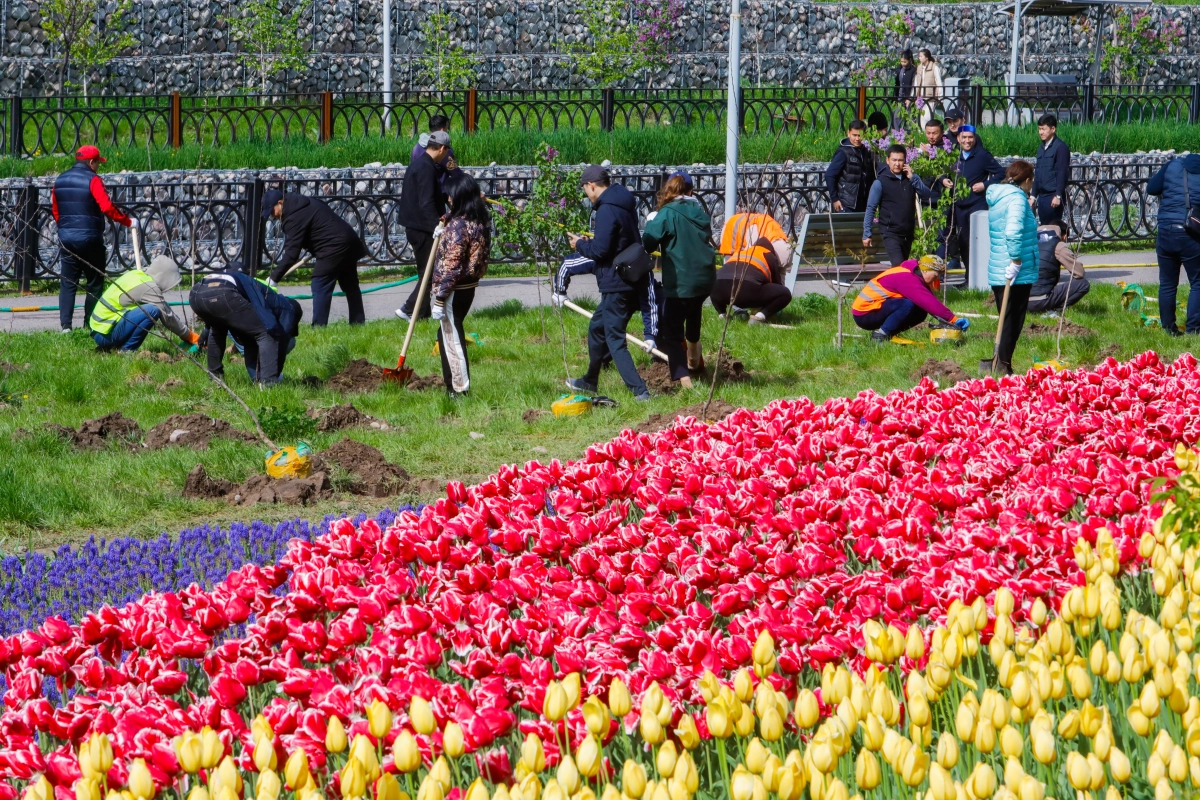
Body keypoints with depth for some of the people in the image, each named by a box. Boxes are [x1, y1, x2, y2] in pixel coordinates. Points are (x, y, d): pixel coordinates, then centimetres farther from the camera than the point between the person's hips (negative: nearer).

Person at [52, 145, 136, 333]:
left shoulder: (60, 181, 10)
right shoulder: (92, 180, -11)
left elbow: (55, 211, 16)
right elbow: (107, 207, -20)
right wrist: (128, 222, -12)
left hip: (66, 239, 5)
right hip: (90, 239, -5)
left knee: (67, 284, 6)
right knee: (94, 284, 6)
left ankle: (65, 325, -3)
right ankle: (90, 324, 6)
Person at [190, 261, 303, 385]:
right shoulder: (287, 307, 22)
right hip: (223, 294, -8)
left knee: (217, 330, 39)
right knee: (266, 334, 5)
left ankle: (214, 375, 39)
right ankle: (268, 383, -6)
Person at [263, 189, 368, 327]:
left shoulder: (294, 217, -17)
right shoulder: (303, 203, 13)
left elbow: (291, 253, -21)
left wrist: (274, 277, -20)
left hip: (334, 247, -10)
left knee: (320, 287, -7)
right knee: (350, 285, 18)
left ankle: (318, 327, -11)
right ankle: (358, 323, 24)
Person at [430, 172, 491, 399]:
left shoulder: (458, 225, -22)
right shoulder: (481, 220, 2)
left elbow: (451, 267, -22)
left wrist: (439, 299, -18)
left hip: (455, 289, -9)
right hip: (469, 285, 9)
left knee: (451, 338, 3)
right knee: (447, 334, 19)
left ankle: (459, 389, 10)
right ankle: (452, 384, 26)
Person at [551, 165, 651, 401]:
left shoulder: (607, 210, -19)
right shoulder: (624, 204, 12)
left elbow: (600, 250, -22)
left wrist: (580, 244, -4)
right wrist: (588, 242, 12)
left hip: (616, 284, -10)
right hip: (632, 281, 10)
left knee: (614, 340, -6)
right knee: (597, 328, 24)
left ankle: (639, 390, -13)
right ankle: (590, 381, 37)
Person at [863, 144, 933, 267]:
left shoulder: (911, 178, 8)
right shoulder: (880, 182, -8)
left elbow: (927, 195, -3)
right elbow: (870, 209, -7)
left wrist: (913, 177, -13)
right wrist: (867, 234, -12)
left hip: (908, 233, 6)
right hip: (891, 233, -6)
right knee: (898, 266, -19)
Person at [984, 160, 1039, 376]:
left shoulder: (996, 198, 15)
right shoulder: (1017, 198, -13)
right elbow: (1013, 231, -27)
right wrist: (1016, 260, -24)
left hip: (997, 271, 8)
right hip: (1018, 274, -8)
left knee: (1007, 322, 15)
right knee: (1013, 323, -2)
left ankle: (997, 363, 14)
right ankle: (1001, 365, -2)